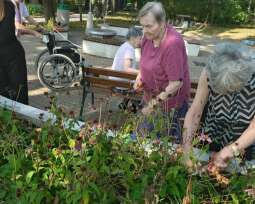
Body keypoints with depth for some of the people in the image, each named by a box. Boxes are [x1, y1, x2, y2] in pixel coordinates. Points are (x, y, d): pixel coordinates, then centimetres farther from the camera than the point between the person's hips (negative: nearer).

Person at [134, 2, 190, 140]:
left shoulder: (172, 43, -26)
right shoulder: (149, 36, -3)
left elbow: (176, 83, -24)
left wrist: (153, 104, -20)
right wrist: (139, 78, -2)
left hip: (170, 102, -7)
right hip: (152, 97, 7)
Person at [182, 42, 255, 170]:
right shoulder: (210, 72, -28)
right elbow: (194, 112, -23)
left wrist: (232, 150, -32)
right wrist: (187, 150, -29)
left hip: (243, 144, 0)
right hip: (210, 139, 1)